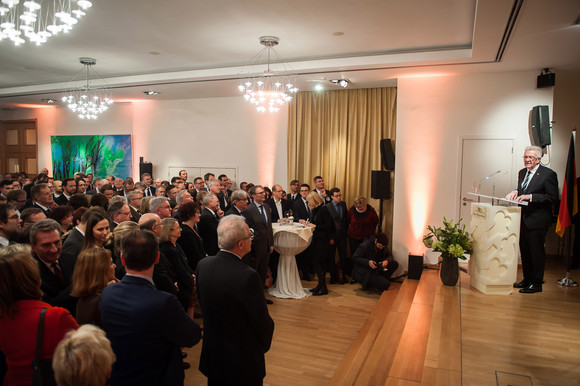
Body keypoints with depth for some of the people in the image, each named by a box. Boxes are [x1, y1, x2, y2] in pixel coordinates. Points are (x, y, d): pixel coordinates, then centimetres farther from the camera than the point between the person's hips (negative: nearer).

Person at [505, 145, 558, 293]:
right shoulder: (522, 172, 11)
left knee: (536, 251, 0)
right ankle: (527, 279, 28)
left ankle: (536, 283, 11)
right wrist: (515, 192, 0)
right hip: (523, 219, 7)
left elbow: (553, 198, -15)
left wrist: (530, 197, -22)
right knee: (524, 250, 15)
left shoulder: (548, 174, -10)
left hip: (538, 219, -7)